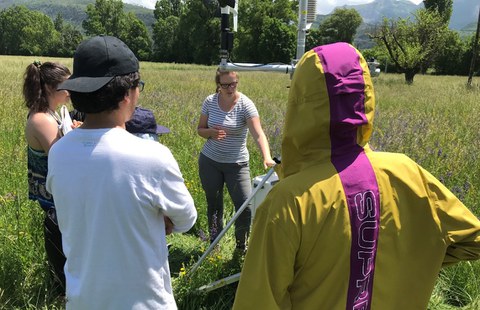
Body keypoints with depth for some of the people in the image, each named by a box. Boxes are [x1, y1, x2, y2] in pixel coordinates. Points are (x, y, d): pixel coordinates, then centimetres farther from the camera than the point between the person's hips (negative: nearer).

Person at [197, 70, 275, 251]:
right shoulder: (210, 102, -4)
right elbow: (200, 129, 7)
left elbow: (258, 134, -26)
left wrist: (267, 158, -43)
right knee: (213, 204, 13)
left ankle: (241, 246, 18)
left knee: (245, 206, -7)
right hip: (209, 161, 3)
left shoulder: (245, 104, -15)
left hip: (237, 164, -2)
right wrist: (211, 132, -17)